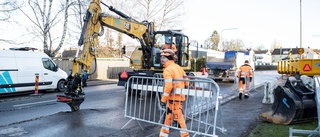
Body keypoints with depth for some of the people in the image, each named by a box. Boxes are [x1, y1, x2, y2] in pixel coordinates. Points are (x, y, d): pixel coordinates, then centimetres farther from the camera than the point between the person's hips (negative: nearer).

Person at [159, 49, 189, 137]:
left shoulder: (167, 70, -16)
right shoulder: (178, 67, 11)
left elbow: (168, 86, -24)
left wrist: (163, 100, -19)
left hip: (174, 97, -9)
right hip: (180, 96, 9)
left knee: (178, 117, 0)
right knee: (168, 116, 17)